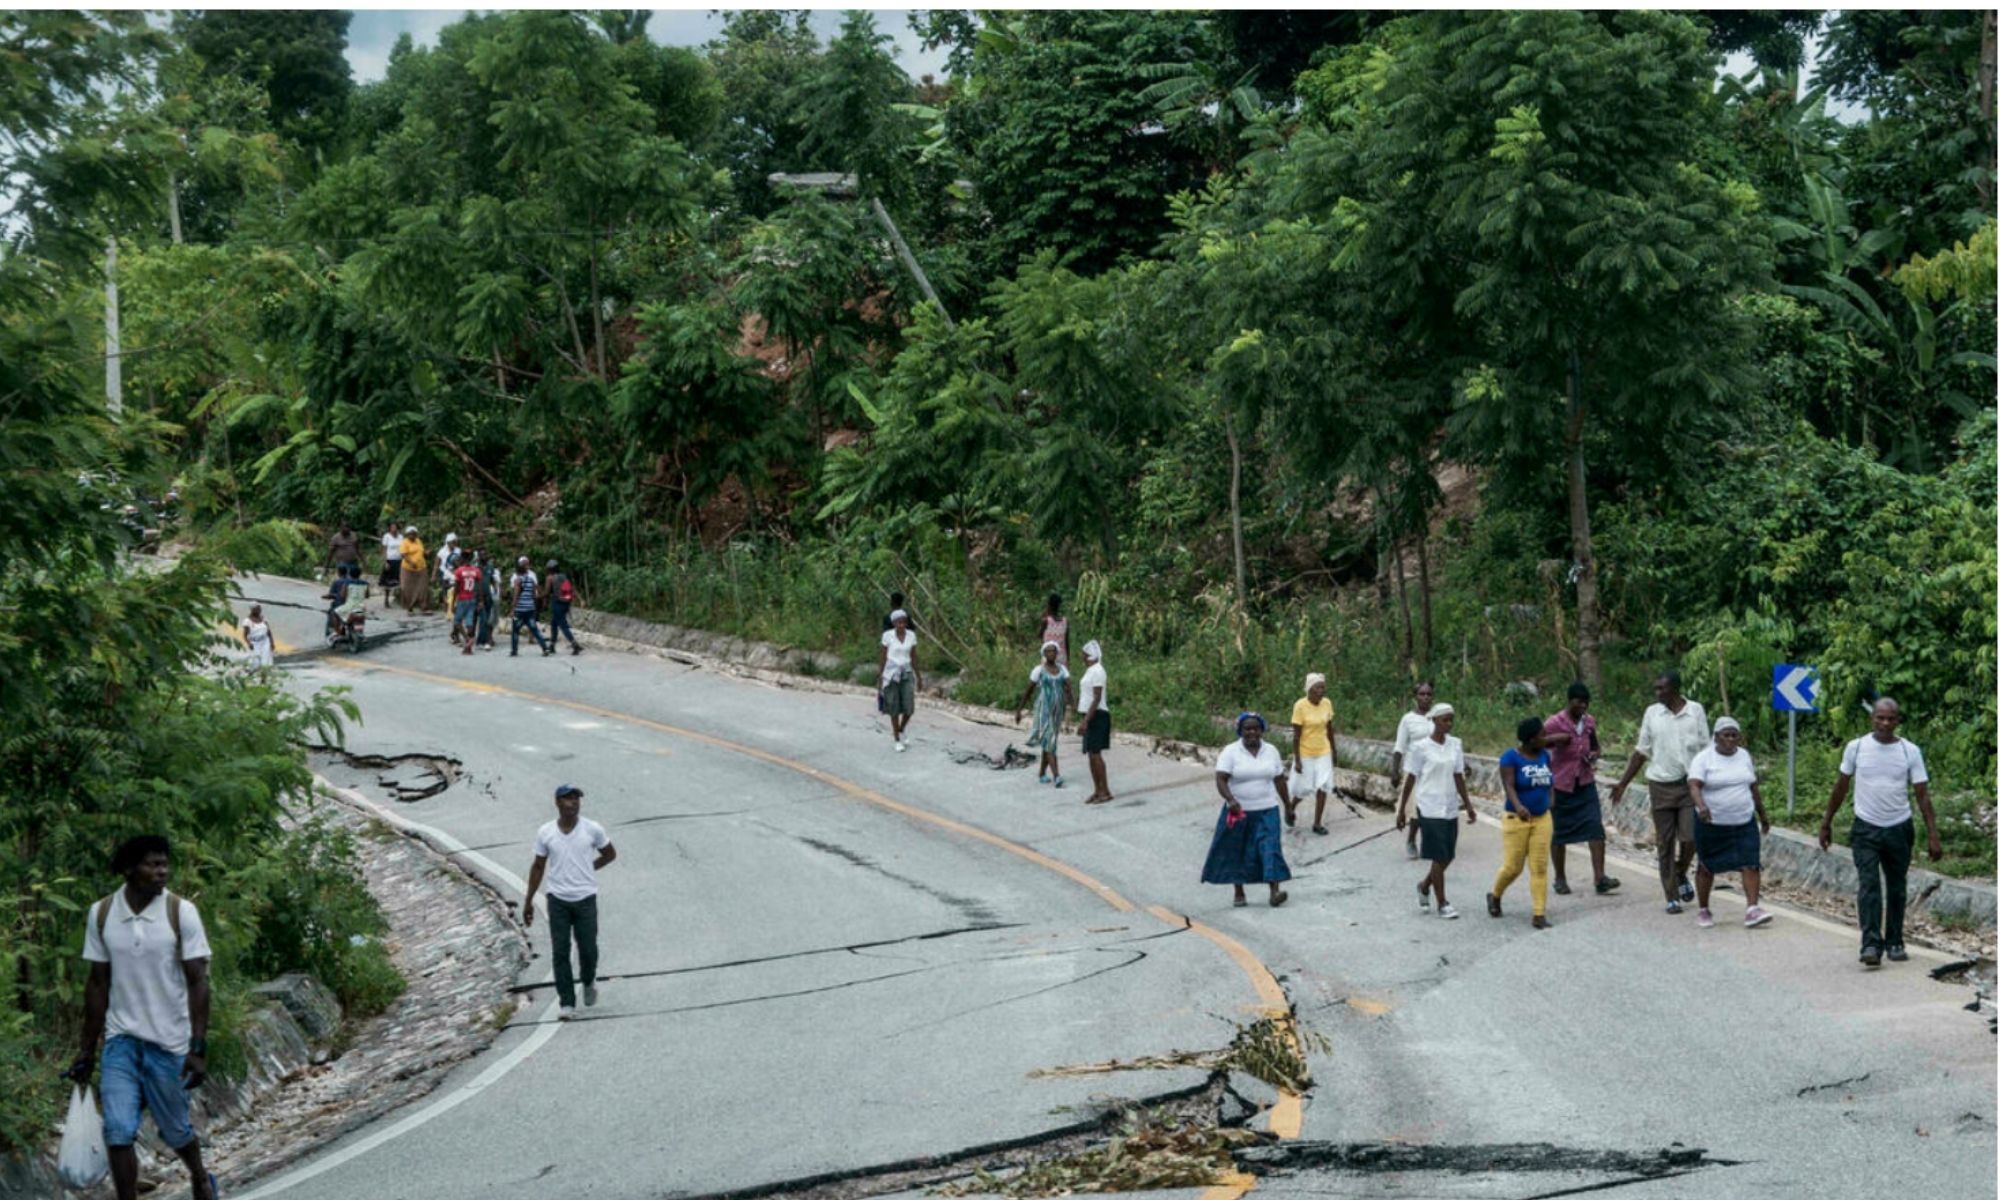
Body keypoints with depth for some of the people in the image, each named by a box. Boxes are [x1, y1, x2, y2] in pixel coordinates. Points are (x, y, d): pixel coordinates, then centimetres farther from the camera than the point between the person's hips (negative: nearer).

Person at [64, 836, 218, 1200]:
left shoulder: (181, 912, -10)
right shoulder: (100, 914, -1)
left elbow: (197, 982, -9)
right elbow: (98, 983, 7)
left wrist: (198, 1048, -15)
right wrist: (87, 1050, 8)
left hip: (169, 1042, -2)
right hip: (120, 1040, 2)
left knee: (175, 1130, 11)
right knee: (118, 1132, -9)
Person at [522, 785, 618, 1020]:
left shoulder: (593, 829, -6)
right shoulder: (545, 833, -3)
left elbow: (610, 854, 12)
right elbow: (538, 867, 6)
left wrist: (587, 870, 6)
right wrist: (528, 901, 6)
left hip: (585, 899, -1)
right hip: (558, 900, 1)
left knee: (588, 949, 4)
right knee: (560, 953, -2)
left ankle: (589, 982, 36)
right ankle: (566, 1003, 5)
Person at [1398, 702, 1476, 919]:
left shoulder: (1455, 745, 6)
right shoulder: (1421, 747, -8)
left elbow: (1459, 777, 12)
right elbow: (1411, 778, -3)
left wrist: (1468, 805, 10)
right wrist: (1402, 809, 0)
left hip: (1450, 808, 5)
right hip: (1430, 809, -5)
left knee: (1448, 856, 8)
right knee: (1439, 857, -4)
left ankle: (1424, 887, 33)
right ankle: (1442, 903, 7)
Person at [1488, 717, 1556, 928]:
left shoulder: (1543, 755, 7)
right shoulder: (1511, 756, -11)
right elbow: (1509, 786, -22)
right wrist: (1518, 806, -38)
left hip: (1542, 819, 5)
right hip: (1517, 819, -5)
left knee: (1540, 867, -2)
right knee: (1512, 867, 0)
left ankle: (1540, 915, -1)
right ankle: (1494, 896, 29)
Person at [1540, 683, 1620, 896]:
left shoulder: (1589, 722, 6)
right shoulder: (1554, 724, -11)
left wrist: (1595, 753, -2)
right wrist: (1554, 739, -28)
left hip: (1585, 783, 4)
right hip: (1561, 784, -4)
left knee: (1595, 827, -10)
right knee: (1558, 833, 6)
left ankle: (1599, 877, -12)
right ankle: (1560, 879, 21)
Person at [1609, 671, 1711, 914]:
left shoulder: (1695, 711, 0)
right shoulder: (1652, 713, 4)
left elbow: (1706, 749, 3)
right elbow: (1642, 752, 10)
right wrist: (1622, 783, 9)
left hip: (1689, 784, -1)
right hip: (1661, 785, 1)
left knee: (1690, 838, -8)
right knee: (1665, 844, 3)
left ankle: (1681, 875, 23)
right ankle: (1672, 896, 11)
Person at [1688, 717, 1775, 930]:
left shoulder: (1744, 756, 8)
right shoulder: (1703, 759, -9)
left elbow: (1753, 788, 17)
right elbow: (1694, 785, -22)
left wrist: (1762, 814, 21)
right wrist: (1701, 805, -40)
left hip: (1744, 823, 4)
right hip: (1712, 823, -3)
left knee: (1751, 864, -10)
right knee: (1706, 867, 7)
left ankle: (1752, 910, -14)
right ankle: (1702, 910, 21)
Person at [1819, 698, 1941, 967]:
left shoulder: (1910, 751, -4)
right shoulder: (1856, 747, -3)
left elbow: (1922, 795, -3)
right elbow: (1841, 787, 8)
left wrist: (1933, 836, -8)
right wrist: (1826, 823, 10)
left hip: (1899, 829, 1)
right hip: (1865, 829, -1)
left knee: (1896, 889, 10)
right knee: (1869, 886, -13)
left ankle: (1894, 943, 22)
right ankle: (1871, 945, -20)